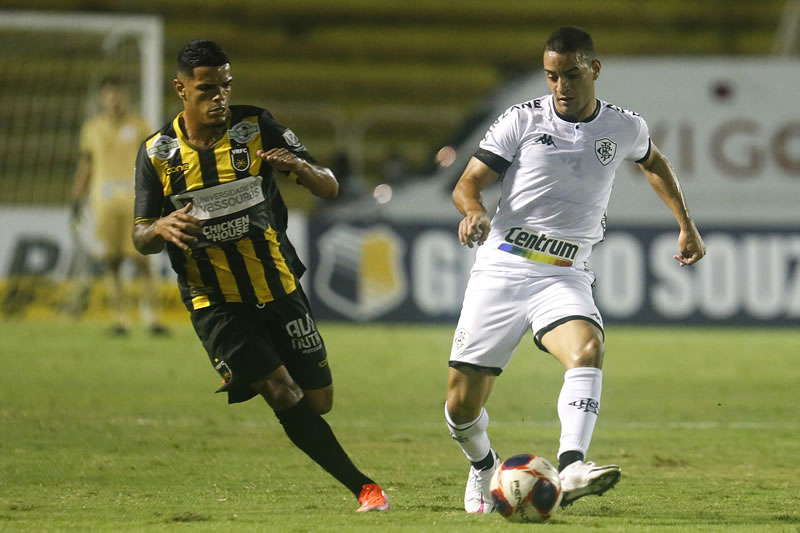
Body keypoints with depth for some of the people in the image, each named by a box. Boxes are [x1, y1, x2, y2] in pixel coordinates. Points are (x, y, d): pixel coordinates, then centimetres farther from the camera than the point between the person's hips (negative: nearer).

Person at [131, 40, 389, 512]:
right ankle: (363, 487, -10)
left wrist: (300, 166, -24)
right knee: (284, 396, -18)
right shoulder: (157, 154, -2)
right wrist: (162, 228, -20)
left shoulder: (257, 128, -2)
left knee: (318, 402, 3)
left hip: (279, 287, 2)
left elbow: (329, 189, -1)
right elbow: (141, 239, 4)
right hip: (215, 302, -2)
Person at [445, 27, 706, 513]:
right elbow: (468, 183, -2)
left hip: (565, 276, 0)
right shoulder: (523, 120, -1)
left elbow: (653, 163, 30)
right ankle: (484, 466, 32)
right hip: (503, 267, 0)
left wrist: (687, 226, 27)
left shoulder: (624, 128, 6)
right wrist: (474, 211, -26)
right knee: (463, 406, -1)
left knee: (588, 350, -33)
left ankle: (571, 468, -47)